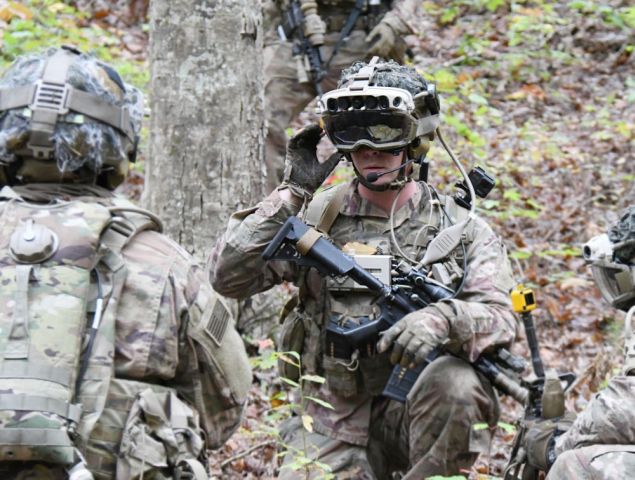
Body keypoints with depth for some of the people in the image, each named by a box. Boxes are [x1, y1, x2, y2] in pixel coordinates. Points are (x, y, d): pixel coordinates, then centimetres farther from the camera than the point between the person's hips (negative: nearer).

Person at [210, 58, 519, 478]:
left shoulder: (461, 229, 2)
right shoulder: (317, 215, 4)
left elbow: (500, 317, -11)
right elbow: (229, 277, -5)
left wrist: (442, 319, -34)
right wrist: (293, 192, -11)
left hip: (419, 409, -1)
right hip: (335, 427, 2)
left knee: (456, 383, -33)